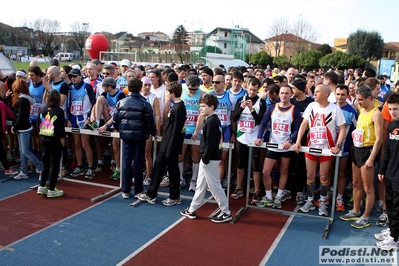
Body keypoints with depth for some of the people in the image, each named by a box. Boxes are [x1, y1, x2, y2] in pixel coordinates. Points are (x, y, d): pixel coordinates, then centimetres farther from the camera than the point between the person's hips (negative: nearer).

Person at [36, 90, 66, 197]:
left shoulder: (42, 109, 4)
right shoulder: (59, 111, -13)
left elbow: (38, 123, 7)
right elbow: (61, 128, -16)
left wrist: (42, 134, 16)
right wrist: (62, 140, -7)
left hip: (44, 139, 6)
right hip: (55, 140, -6)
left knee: (45, 163, 17)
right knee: (54, 164, 3)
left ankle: (41, 187, 18)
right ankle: (51, 190, 7)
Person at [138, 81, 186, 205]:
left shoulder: (179, 108, -18)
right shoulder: (176, 106, 10)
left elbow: (176, 130, -21)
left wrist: (170, 149, -19)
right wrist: (166, 145, 18)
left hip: (171, 144, -10)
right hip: (166, 143, 10)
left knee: (172, 169, 4)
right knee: (158, 166, 14)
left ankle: (175, 197, 20)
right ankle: (151, 194, 23)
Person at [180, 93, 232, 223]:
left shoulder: (211, 122, -19)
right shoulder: (213, 120, 12)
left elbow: (210, 143, -24)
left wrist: (205, 159, -18)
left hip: (210, 160, -11)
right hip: (208, 158, 11)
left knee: (214, 186, 0)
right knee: (200, 185, 16)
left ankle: (226, 212, 11)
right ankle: (192, 210, 27)